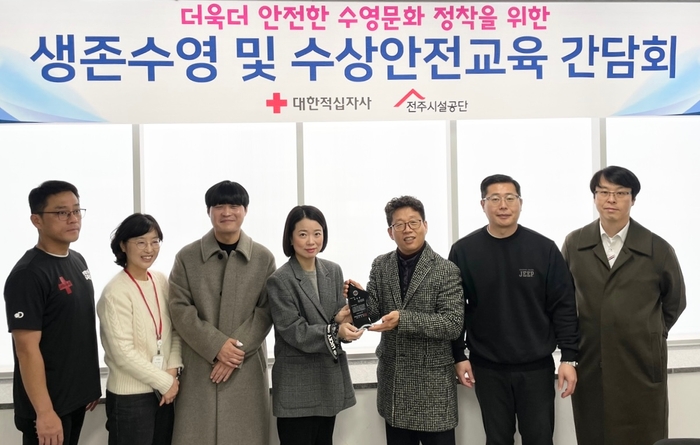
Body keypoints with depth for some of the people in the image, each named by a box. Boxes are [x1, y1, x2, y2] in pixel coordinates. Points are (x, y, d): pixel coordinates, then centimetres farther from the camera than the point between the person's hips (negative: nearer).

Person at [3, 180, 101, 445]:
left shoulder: (77, 260, 7)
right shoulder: (28, 274, -19)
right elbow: (27, 349, -21)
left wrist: (90, 384, 14)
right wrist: (44, 412, -22)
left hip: (76, 396, 8)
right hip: (49, 404, -8)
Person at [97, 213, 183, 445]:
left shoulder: (161, 281, 3)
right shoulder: (115, 293, -15)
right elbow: (123, 353, -17)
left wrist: (172, 371, -6)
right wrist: (165, 382, -12)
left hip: (164, 390, 6)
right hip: (130, 396, -6)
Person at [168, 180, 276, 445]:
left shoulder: (264, 258, 4)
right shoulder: (187, 257, 2)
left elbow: (265, 312, 0)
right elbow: (179, 309, -4)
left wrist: (238, 348, -12)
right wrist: (217, 346, -13)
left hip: (247, 368, 1)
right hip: (199, 369, 0)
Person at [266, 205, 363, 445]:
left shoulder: (334, 271, 5)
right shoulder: (280, 281, -12)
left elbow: (340, 315, 8)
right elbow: (294, 332, -17)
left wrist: (342, 320, -16)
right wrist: (335, 332, -30)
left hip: (330, 379, 6)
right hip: (297, 386, -5)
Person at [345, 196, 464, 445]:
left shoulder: (446, 271, -11)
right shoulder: (380, 266, 3)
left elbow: (453, 325, -18)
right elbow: (375, 313, 1)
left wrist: (404, 319, -28)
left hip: (432, 384, -4)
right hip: (392, 380, 5)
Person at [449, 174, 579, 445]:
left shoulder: (544, 249, -4)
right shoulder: (464, 251, -4)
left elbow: (564, 307, -3)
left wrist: (569, 357, -6)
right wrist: (458, 356, -1)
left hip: (537, 367, 0)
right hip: (488, 368, 0)